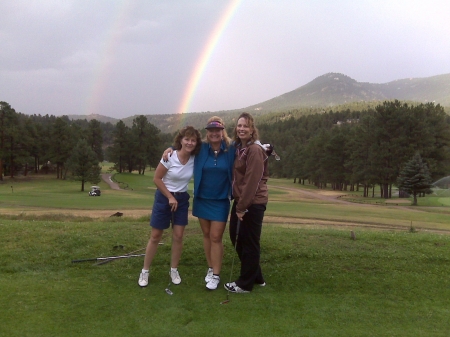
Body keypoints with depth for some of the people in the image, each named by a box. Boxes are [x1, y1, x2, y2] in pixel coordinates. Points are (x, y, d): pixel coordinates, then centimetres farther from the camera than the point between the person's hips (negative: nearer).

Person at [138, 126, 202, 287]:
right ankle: (145, 271, 16)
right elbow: (156, 179, -13)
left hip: (182, 199, 3)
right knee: (155, 236, 3)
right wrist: (170, 197, -12)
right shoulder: (170, 156, -19)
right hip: (164, 197, -3)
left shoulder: (195, 159, -9)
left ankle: (174, 270, 20)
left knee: (178, 236, 3)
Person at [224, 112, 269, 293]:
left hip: (253, 202, -10)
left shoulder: (255, 150, -15)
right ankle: (256, 277, 31)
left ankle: (245, 284, 18)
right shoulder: (238, 148, 13)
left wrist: (242, 207, -18)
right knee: (236, 236, 16)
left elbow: (252, 181, -19)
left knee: (249, 243, 2)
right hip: (240, 200, 10)